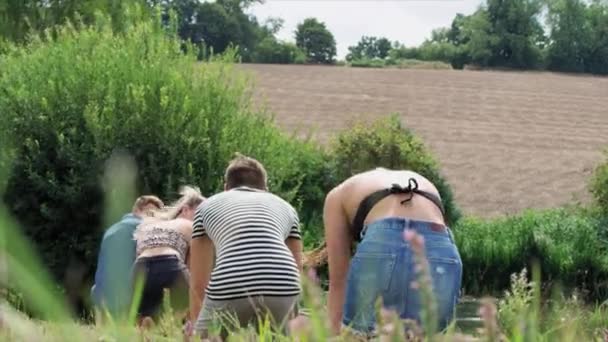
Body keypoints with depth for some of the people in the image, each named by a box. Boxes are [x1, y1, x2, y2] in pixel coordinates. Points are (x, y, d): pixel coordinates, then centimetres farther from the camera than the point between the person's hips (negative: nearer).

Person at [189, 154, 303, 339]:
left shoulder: (208, 205, 28)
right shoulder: (285, 206, 31)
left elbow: (198, 284, 29)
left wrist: (197, 329, 42)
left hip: (230, 291, -2)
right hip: (281, 289, 2)